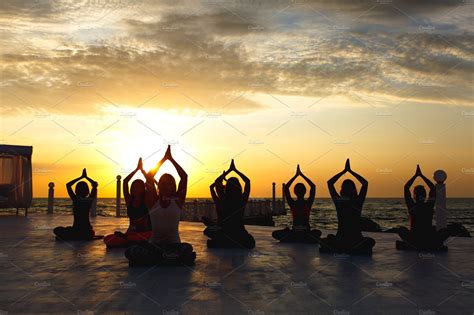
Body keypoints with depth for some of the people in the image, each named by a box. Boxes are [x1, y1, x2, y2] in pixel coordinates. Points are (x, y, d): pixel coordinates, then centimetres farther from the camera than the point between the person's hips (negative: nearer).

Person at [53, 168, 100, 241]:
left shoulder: (75, 199, -11)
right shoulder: (90, 200, -4)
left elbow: (68, 185, 1)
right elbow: (95, 184, 11)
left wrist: (81, 177, 2)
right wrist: (86, 177, 12)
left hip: (76, 230, -4)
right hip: (88, 231, 4)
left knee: (57, 230, 14)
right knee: (91, 234, 39)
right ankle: (90, 237, 8)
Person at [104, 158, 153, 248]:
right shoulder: (129, 201, 7)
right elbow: (125, 181, 1)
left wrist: (142, 169, 2)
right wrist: (137, 168, 5)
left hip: (144, 232, -2)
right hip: (131, 232, 2)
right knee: (107, 239, -18)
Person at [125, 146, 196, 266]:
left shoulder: (177, 200, 5)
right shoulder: (153, 201, 5)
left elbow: (184, 176, -3)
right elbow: (149, 177, -4)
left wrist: (171, 158, -1)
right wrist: (164, 158, -2)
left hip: (174, 244, -1)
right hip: (154, 244, 1)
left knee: (188, 248, -36)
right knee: (131, 251, -30)